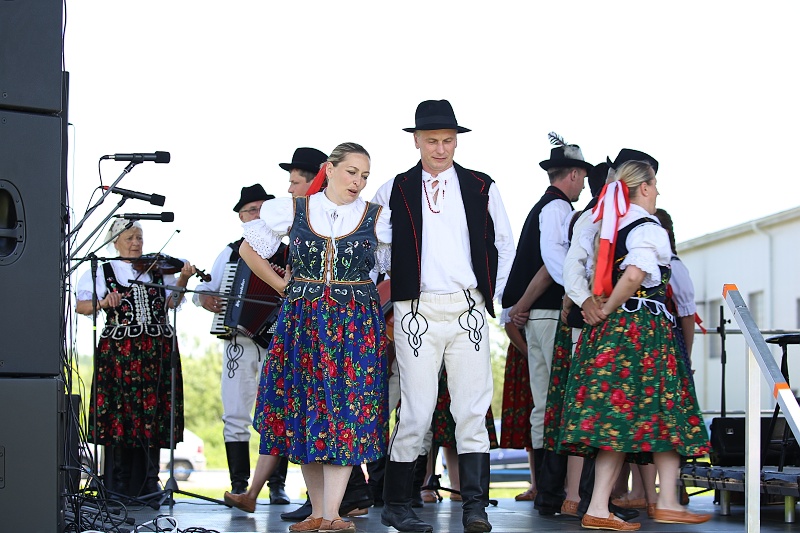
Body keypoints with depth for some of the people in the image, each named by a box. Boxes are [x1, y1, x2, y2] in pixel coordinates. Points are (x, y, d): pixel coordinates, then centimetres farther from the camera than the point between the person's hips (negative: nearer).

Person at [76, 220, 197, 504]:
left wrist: (182, 279, -8)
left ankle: (147, 483, 8)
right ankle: (120, 483, 6)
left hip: (157, 351, 2)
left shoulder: (157, 269, 14)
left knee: (153, 414, 1)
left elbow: (171, 302, 6)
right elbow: (81, 306, 0)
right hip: (118, 351, -2)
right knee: (120, 415, -3)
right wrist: (102, 303, -18)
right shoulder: (102, 271, 8)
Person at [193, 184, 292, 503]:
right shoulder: (230, 253, 14)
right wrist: (205, 299, -4)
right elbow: (204, 289, 18)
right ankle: (239, 485, 6)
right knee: (236, 415, 0)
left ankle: (277, 485, 5)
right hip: (239, 342, 2)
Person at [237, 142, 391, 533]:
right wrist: (284, 286, 10)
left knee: (347, 409, -9)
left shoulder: (377, 218, 3)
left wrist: (372, 297, 4)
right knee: (304, 408, 0)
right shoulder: (293, 211, 4)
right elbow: (249, 249, 14)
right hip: (303, 321, 1)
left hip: (357, 324, -1)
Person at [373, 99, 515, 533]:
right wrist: (388, 293, 8)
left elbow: (503, 246, 15)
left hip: (469, 309, 1)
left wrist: (492, 295, 9)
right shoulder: (394, 190, 8)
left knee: (473, 408, -3)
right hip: (417, 310, -1)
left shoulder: (481, 187, 10)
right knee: (416, 409, -3)